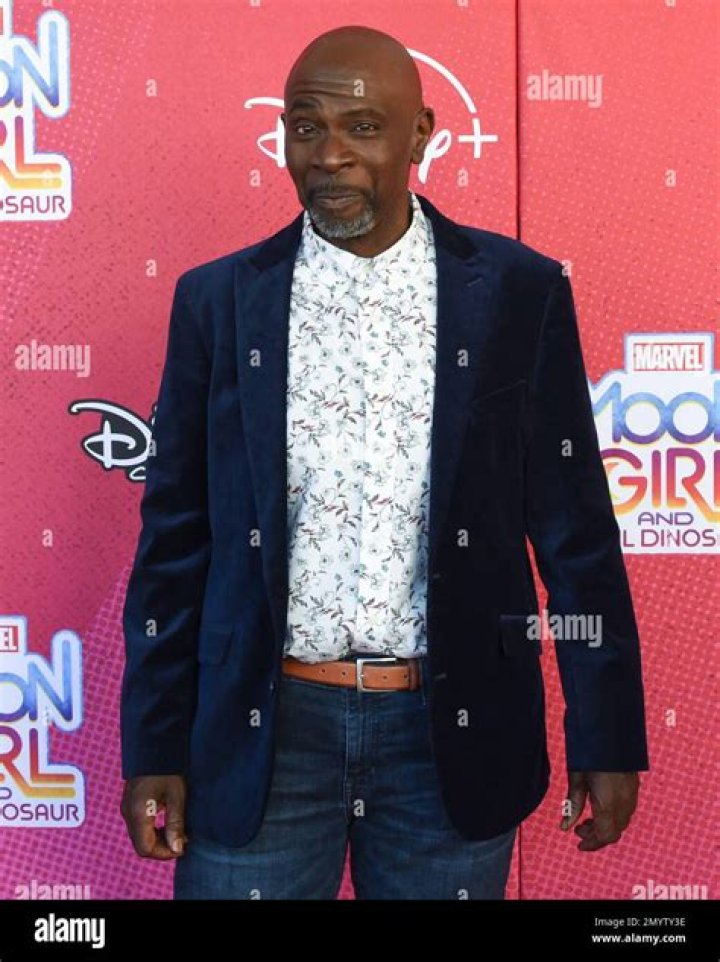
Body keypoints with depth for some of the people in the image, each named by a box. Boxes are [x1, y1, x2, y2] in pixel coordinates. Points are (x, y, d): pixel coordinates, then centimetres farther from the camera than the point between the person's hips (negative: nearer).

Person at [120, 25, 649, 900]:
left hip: (452, 731, 0)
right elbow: (174, 536, 3)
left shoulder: (519, 291, -2)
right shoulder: (218, 300, 1)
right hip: (261, 729, 1)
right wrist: (153, 749, 2)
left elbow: (574, 527, 0)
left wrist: (606, 737, 0)